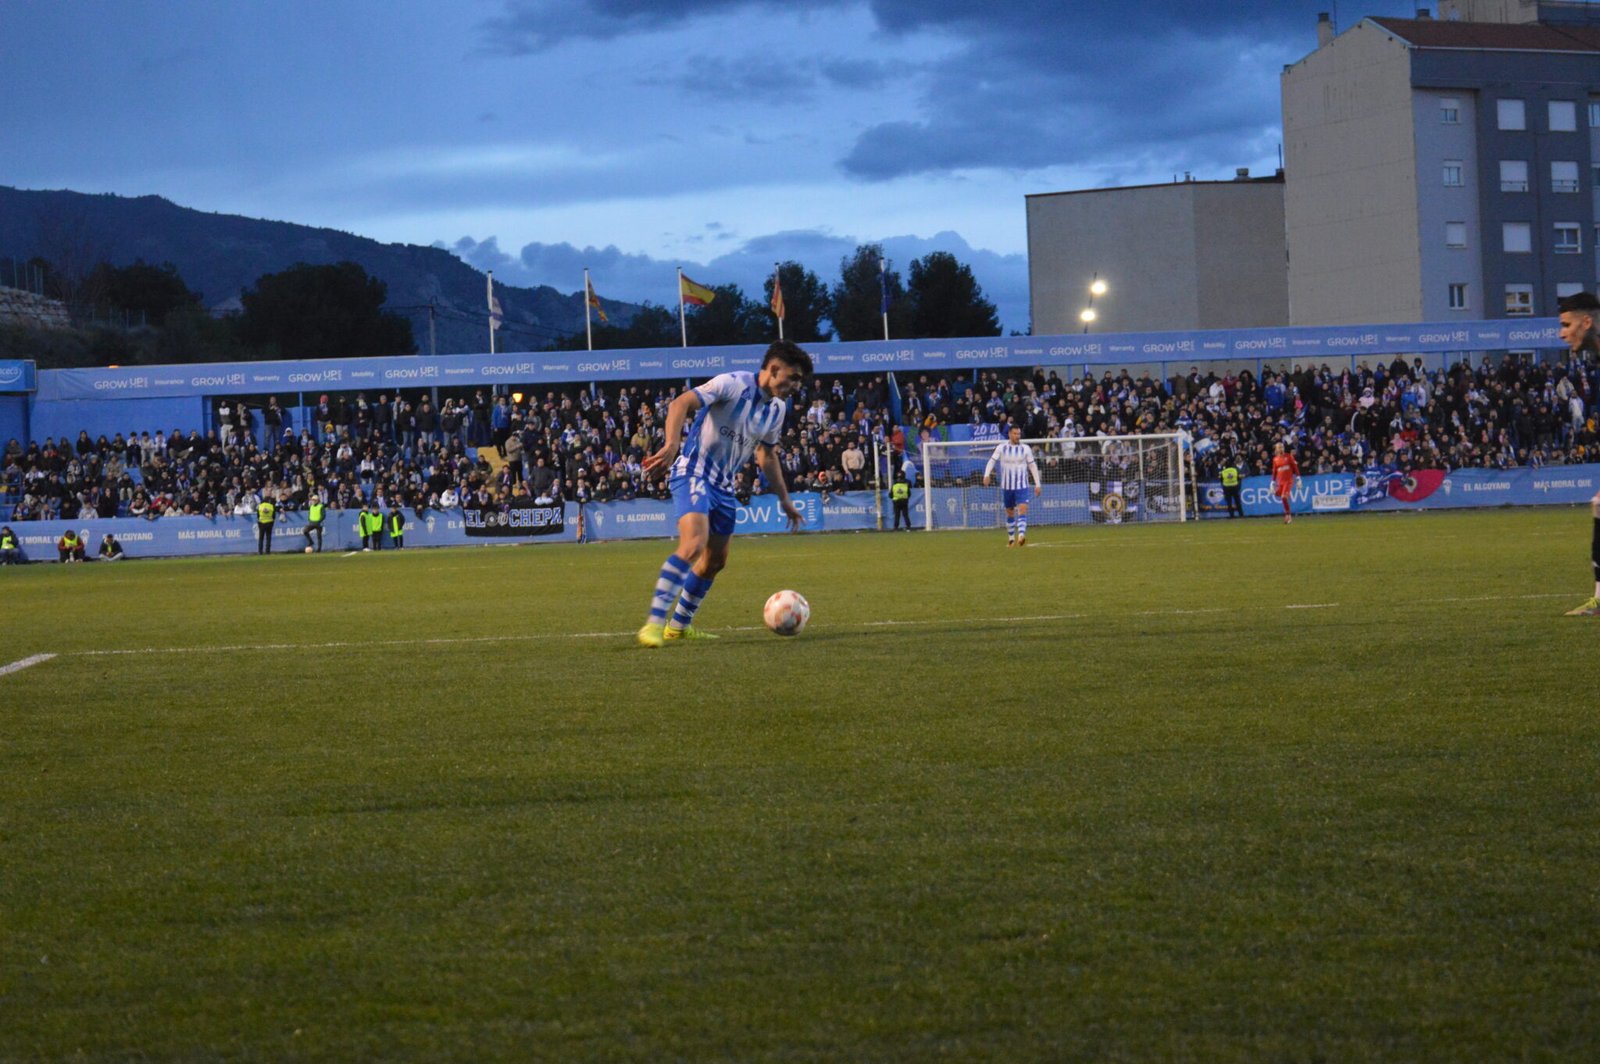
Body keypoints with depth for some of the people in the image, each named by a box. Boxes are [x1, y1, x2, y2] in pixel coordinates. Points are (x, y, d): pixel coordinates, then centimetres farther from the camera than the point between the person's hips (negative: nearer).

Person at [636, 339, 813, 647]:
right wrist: (672, 446, -41)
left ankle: (679, 625, 28)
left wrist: (784, 499, 26)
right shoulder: (733, 384, -17)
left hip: (724, 484, 9)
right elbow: (680, 404, -27)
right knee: (693, 544, -27)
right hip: (693, 472, -9)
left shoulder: (777, 409, 8)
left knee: (715, 561, 13)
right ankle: (654, 623, -27)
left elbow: (767, 454, 25)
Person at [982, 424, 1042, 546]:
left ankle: (1021, 536, -30)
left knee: (1022, 509, -18)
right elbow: (992, 461, -3)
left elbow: (1033, 466, 6)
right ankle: (1011, 538, 24)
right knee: (1010, 512, 11)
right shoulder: (1001, 448, 0)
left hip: (1022, 486, -1)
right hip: (1006, 486, 1)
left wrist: (1037, 484, 4)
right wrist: (987, 475, -21)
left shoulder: (1026, 448, 1)